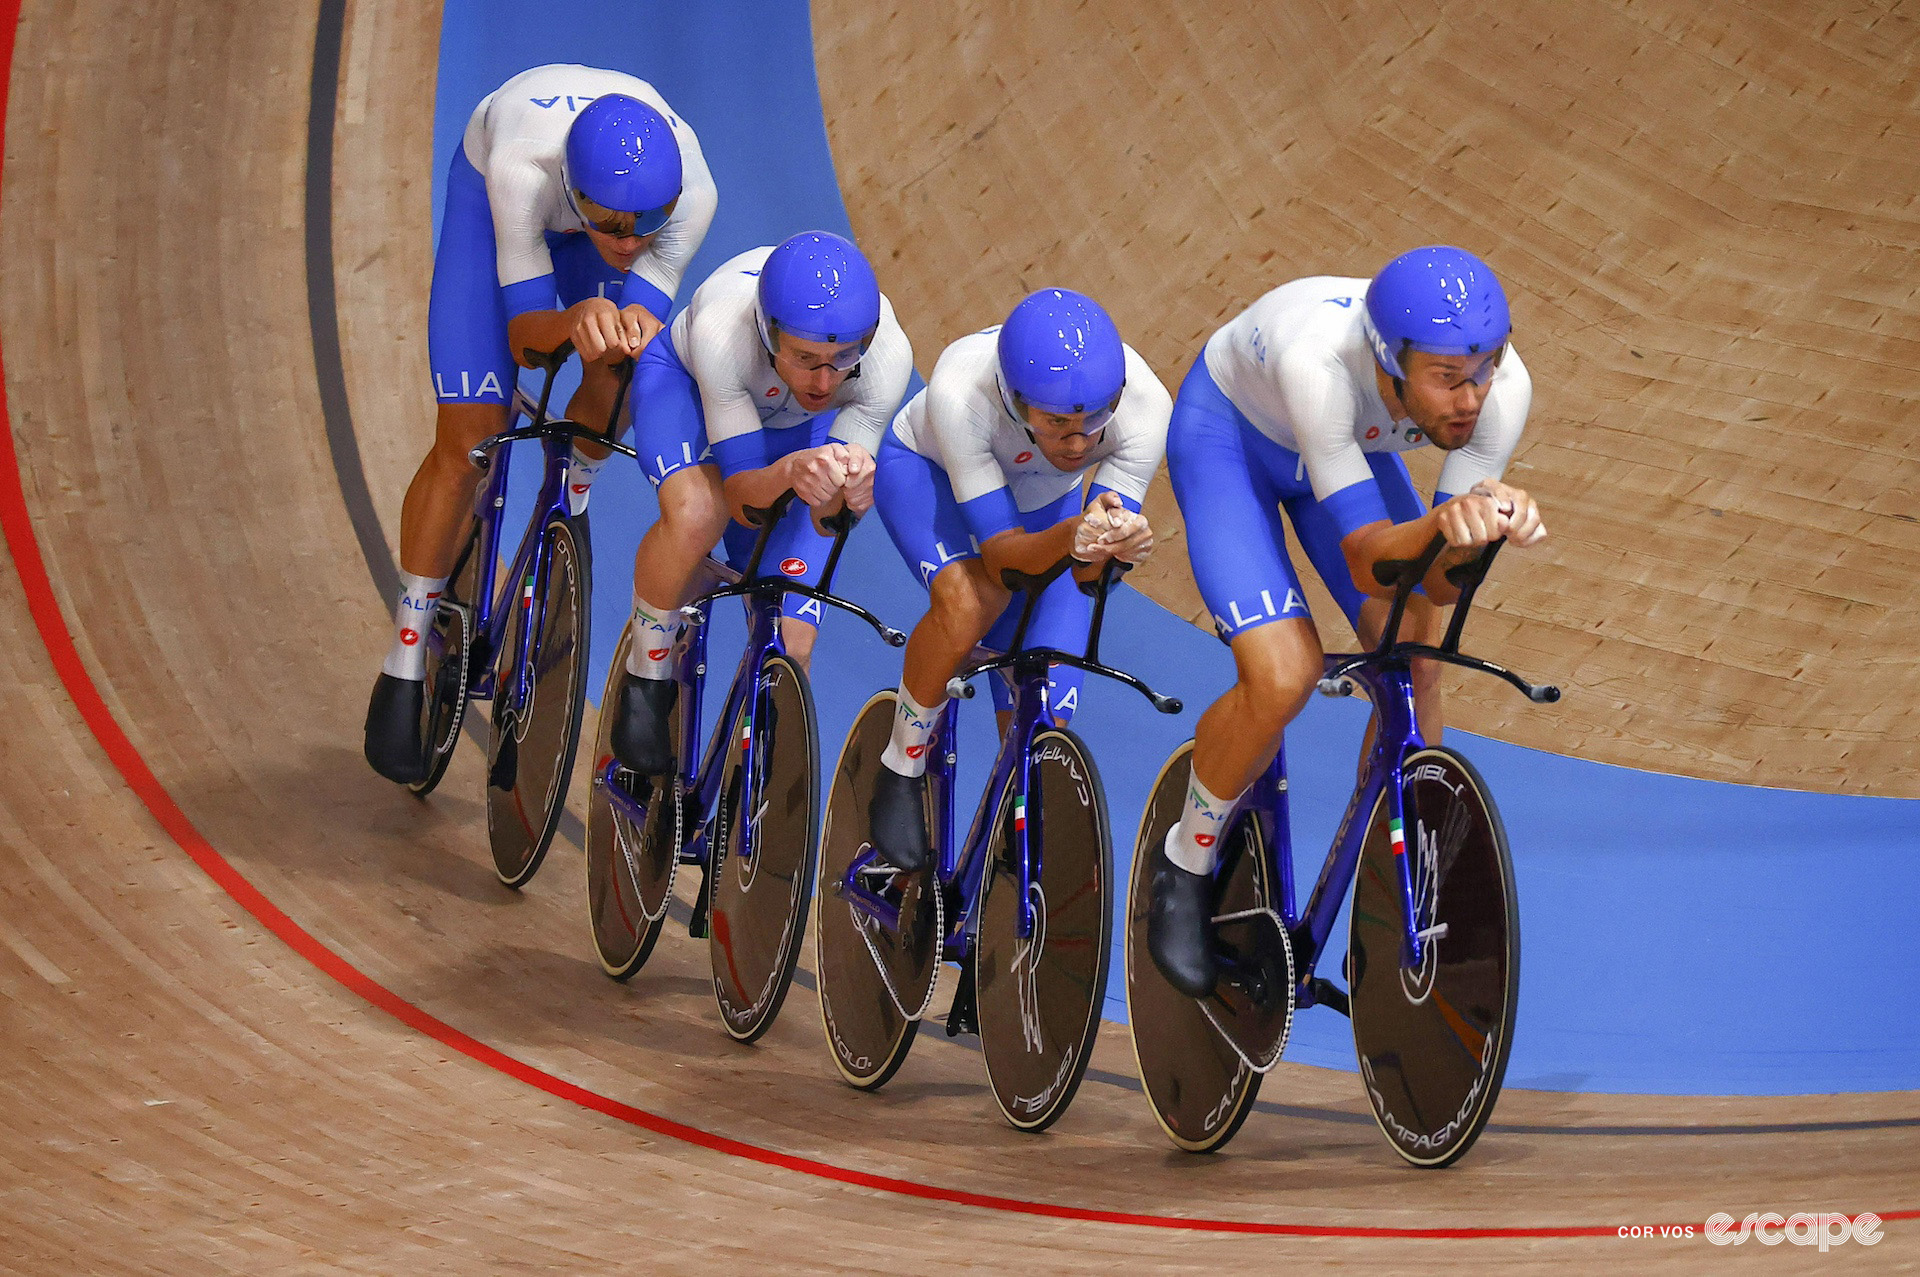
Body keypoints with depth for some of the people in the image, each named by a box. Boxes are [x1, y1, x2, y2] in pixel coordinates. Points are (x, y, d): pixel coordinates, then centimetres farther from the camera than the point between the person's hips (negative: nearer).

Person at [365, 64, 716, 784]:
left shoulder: (692, 191, -39)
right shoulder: (523, 165, -45)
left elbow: (649, 311, -30)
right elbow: (524, 332, -38)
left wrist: (632, 329, -54)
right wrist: (575, 323, -60)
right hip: (486, 196, -2)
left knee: (619, 384, -21)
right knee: (469, 440, -11)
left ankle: (564, 518, 15)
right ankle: (403, 669, 3)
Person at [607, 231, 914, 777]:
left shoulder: (888, 353, -37)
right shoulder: (721, 330, -43)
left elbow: (825, 520, -30)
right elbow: (742, 496, -37)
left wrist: (849, 489, -54)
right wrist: (790, 471, -59)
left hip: (799, 426, 2)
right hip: (686, 382, -2)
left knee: (788, 647, -10)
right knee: (695, 513, -38)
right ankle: (646, 680, -11)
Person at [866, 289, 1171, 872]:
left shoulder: (1145, 403, -36)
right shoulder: (960, 390, -43)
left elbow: (1089, 574, -31)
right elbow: (1001, 552, -37)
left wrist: (1118, 542, -53)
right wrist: (1071, 538, -57)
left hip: (1045, 501, 3)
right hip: (926, 470, -3)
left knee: (1040, 730, -8)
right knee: (970, 600, -35)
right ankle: (902, 768, -11)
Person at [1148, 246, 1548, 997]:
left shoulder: (1504, 385, -31)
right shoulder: (1321, 361, -44)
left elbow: (1439, 583, -26)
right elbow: (1368, 562, -41)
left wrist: (1489, 521, -47)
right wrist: (1443, 522, -61)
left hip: (1352, 443, 5)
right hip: (1228, 430, -5)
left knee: (1411, 659, -9)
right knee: (1283, 675, -21)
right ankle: (1184, 869, 5)